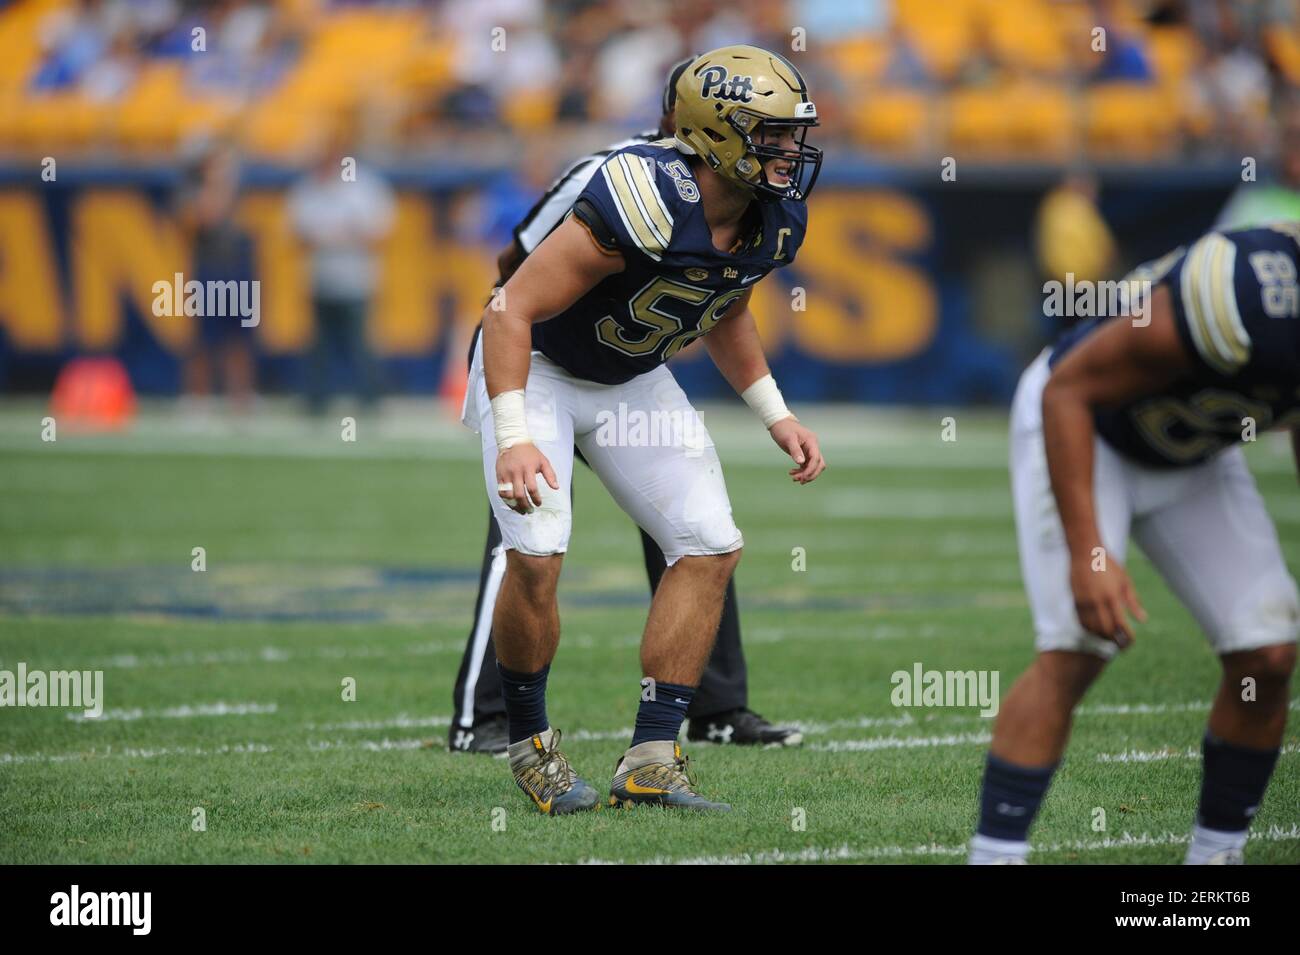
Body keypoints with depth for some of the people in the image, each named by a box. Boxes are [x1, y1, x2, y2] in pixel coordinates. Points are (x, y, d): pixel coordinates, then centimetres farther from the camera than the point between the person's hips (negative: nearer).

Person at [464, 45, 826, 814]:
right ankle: (529, 742, 3)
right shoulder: (642, 205, -35)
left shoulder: (774, 221, -10)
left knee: (711, 549, -5)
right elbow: (513, 309, -30)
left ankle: (651, 762, 0)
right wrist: (512, 438, -38)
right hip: (537, 368, -7)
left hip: (635, 381, 7)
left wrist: (776, 414, 6)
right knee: (537, 556, -21)